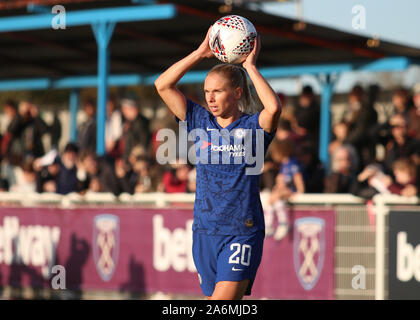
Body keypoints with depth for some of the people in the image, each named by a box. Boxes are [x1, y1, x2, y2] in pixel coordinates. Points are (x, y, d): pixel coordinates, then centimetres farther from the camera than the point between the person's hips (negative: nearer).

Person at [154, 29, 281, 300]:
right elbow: (163, 85, 4)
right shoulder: (201, 122, 10)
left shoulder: (252, 127, -2)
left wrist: (250, 66, -13)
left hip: (242, 233, -5)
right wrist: (201, 53, 0)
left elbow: (274, 107, -25)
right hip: (204, 230, 5)